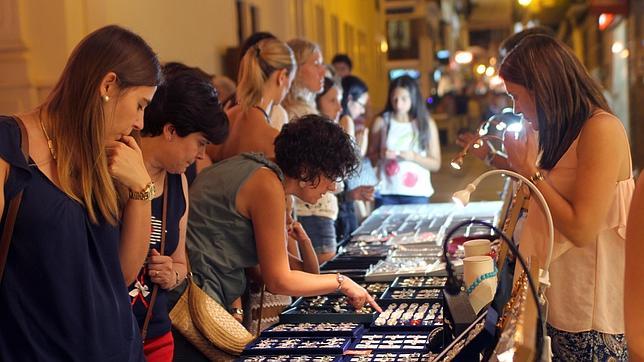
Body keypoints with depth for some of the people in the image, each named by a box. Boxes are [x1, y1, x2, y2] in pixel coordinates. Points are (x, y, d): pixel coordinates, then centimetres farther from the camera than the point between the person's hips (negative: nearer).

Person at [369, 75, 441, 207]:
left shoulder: (427, 123, 3)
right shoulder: (381, 122, 3)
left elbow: (436, 164, 3)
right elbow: (370, 157, 9)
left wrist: (414, 157, -13)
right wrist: (381, 155, -12)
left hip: (417, 194, 0)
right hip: (386, 193, 0)